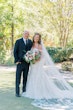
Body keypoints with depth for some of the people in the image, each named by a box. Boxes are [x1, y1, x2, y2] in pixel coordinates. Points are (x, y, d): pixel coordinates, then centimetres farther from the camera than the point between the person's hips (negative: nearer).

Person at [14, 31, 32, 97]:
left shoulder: (30, 42, 9)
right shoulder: (18, 41, -1)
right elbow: (15, 51, -2)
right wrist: (17, 60, -10)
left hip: (27, 62, 3)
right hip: (20, 62, -3)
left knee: (25, 78, 8)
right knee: (18, 78, 0)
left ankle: (24, 91, 17)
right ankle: (17, 92, 7)